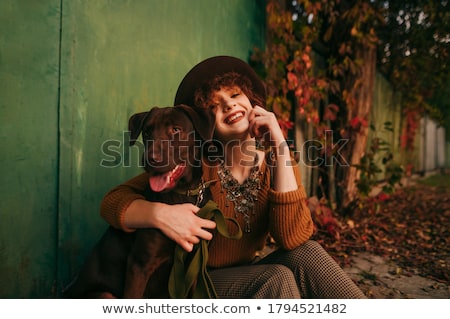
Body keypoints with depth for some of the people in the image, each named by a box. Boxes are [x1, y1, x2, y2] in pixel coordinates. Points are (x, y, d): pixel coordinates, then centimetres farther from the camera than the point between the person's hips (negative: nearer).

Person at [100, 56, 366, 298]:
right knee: (277, 279, -30)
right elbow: (113, 201, -13)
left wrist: (280, 146, -26)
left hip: (250, 278, 3)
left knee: (307, 254, -26)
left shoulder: (277, 164, -8)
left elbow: (294, 238, -23)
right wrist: (160, 213, -35)